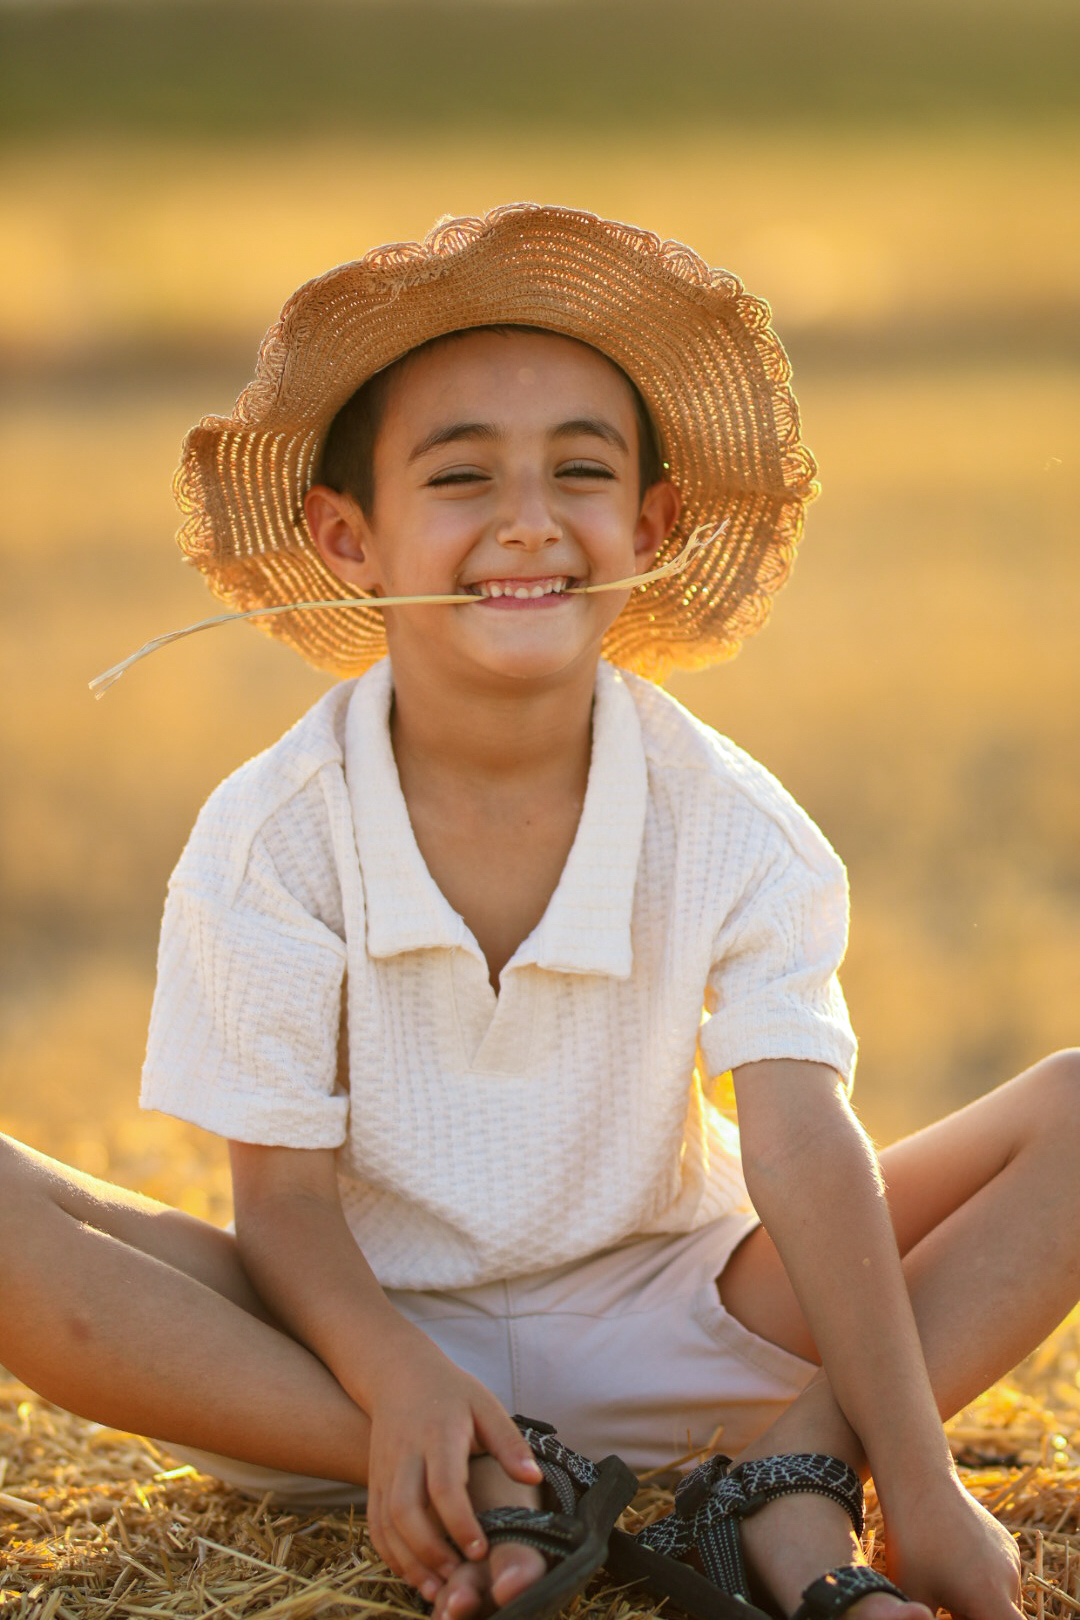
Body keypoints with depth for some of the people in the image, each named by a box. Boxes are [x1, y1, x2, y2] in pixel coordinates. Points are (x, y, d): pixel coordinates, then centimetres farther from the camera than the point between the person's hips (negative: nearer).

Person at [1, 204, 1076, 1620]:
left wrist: (918, 1483, -31)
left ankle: (792, 1485, -30)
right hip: (372, 1335, -1)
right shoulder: (270, 840, -12)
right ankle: (489, 1489, -30)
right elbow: (284, 1192, -12)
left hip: (666, 1327, 1)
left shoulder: (732, 828, -10)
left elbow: (805, 1149, -19)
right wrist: (399, 1386, -34)